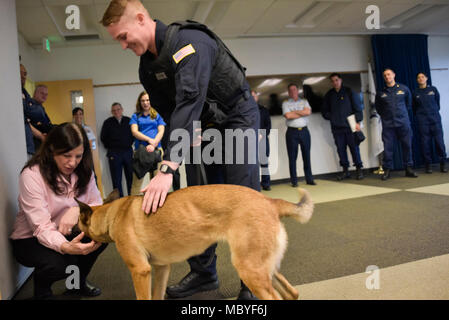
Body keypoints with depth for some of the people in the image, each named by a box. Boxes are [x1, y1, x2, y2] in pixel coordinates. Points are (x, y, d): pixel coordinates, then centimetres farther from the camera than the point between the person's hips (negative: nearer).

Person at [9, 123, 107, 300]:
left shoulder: (82, 171, -8)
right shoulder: (31, 176, -25)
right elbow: (42, 228, -30)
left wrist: (78, 209, -31)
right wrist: (66, 247, -51)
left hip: (65, 233, 5)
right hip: (30, 240, -5)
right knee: (59, 263, -34)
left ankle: (78, 281, 7)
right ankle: (41, 285, 5)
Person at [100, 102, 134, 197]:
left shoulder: (128, 121, 8)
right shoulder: (108, 122, 4)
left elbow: (134, 134, 15)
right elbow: (103, 138, 7)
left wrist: (129, 144, 5)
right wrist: (112, 146, 4)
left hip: (128, 152, 2)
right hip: (114, 154, -1)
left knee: (131, 177, 5)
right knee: (116, 179, 1)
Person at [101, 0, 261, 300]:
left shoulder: (188, 41, -26)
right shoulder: (147, 66, 0)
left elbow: (189, 101, -39)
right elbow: (169, 110, 6)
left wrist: (168, 168, -45)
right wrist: (190, 136, -16)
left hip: (238, 115, -7)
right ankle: (204, 273, 17)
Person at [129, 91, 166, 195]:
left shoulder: (157, 115, 18)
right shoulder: (136, 116, 15)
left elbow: (161, 131, 6)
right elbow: (134, 132, 2)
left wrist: (153, 144, -10)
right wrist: (149, 140, -12)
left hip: (156, 149, 1)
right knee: (137, 180, -7)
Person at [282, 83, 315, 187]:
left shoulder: (304, 101, 14)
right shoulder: (286, 103, 7)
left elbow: (308, 111, -6)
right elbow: (288, 115, -11)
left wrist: (294, 112, -5)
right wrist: (302, 113, -3)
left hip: (304, 131, 2)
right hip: (292, 132, -2)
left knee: (307, 155, 5)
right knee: (292, 157, -1)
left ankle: (309, 179, 14)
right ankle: (294, 181, 6)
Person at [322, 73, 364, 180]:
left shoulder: (348, 92, 3)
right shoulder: (329, 95, 12)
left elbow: (357, 107, 1)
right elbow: (324, 110, 20)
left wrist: (357, 121, -6)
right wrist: (331, 117, 2)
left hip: (349, 126, -3)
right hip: (336, 127, 3)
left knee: (354, 147, -3)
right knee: (341, 149, 4)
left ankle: (359, 169, 6)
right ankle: (345, 171, 12)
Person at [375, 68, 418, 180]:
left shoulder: (404, 89, 6)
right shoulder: (380, 93, 4)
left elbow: (409, 103, 20)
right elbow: (378, 108, 18)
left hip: (403, 122, 1)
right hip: (387, 124, -1)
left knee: (407, 146, 3)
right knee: (387, 147, -3)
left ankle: (408, 169, 14)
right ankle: (387, 170, 4)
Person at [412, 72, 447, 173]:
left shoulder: (433, 89, 8)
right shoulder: (415, 92, 7)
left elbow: (437, 102, 18)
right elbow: (414, 108, 15)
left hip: (435, 118, 0)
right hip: (422, 120, 0)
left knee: (439, 141, -4)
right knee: (425, 142, -3)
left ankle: (442, 164, 5)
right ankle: (428, 165, 4)